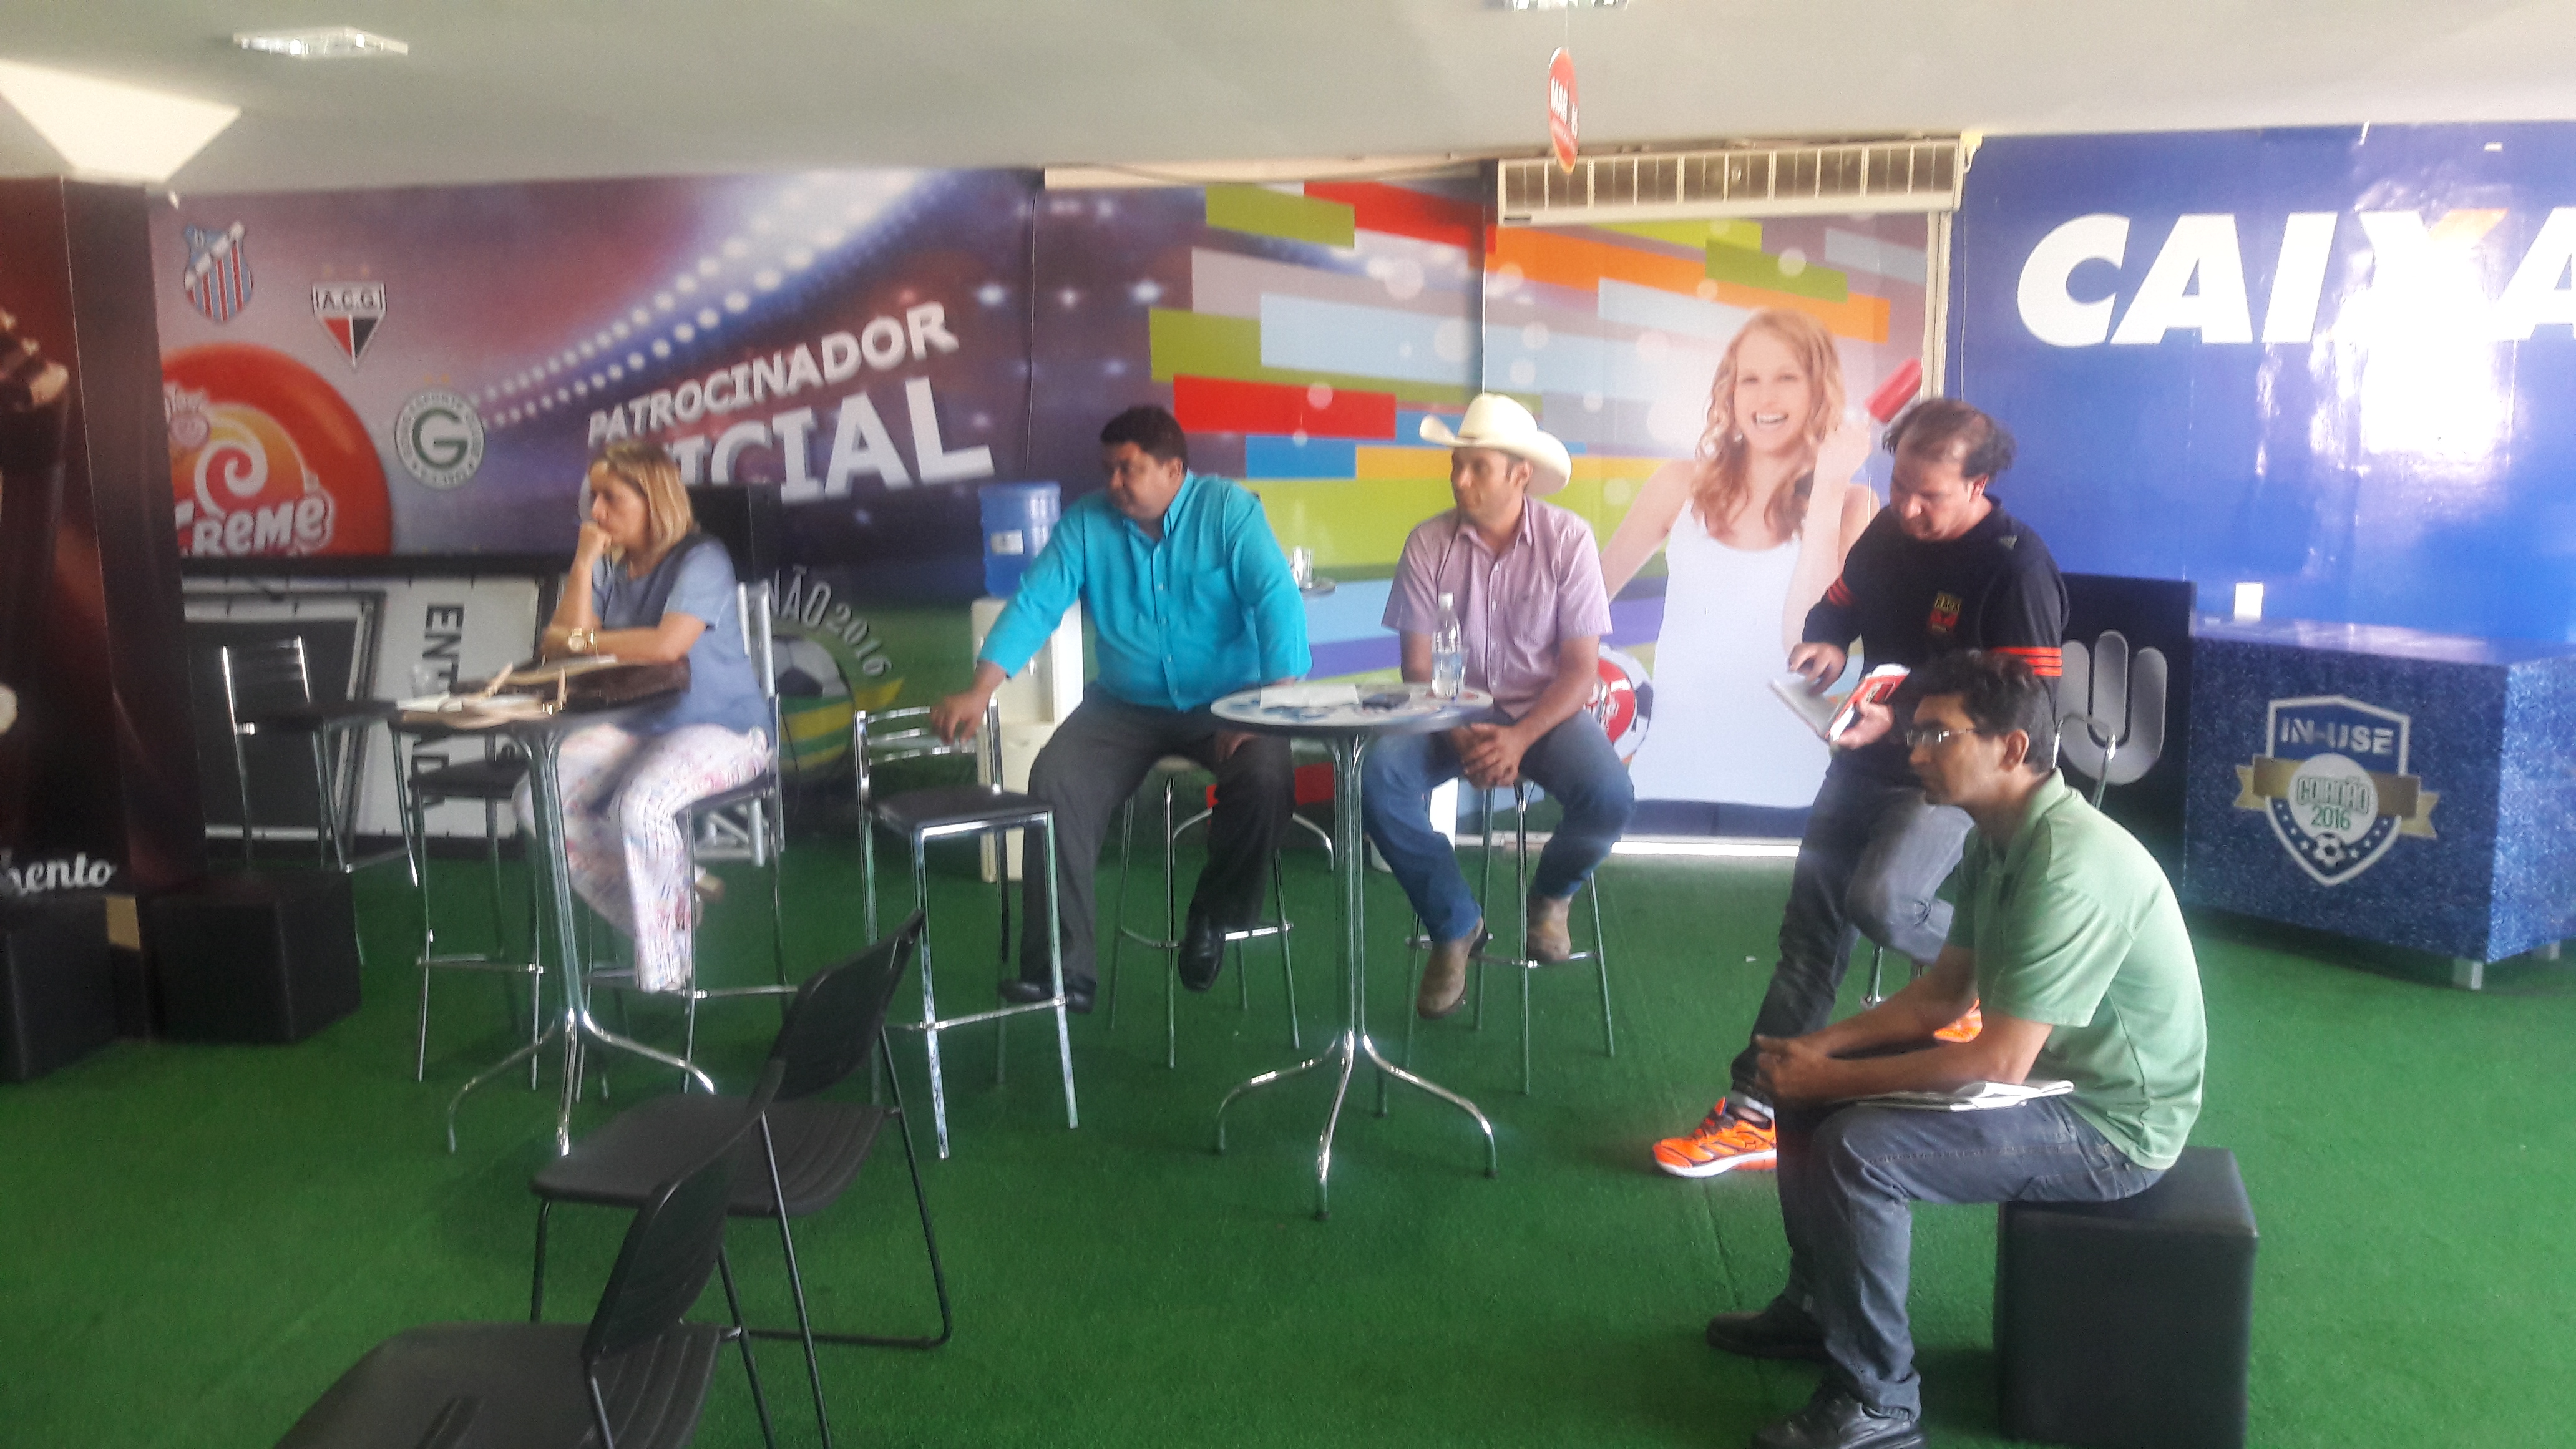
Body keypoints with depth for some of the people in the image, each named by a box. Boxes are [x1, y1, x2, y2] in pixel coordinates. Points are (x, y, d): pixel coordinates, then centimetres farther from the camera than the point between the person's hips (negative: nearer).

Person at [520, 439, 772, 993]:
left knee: (638, 805, -33)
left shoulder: (701, 559, -11)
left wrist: (582, 641, -12)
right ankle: (665, 905, -2)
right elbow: (559, 646, -1)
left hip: (721, 728, -7)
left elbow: (667, 644, -27)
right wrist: (583, 564, -7)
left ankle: (667, 967, -13)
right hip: (635, 727, 8)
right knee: (538, 797, -12)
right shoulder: (609, 568, 8)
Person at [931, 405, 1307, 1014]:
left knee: (1266, 777, -29)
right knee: (1054, 784, -21)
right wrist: (979, 693, -19)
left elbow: (1276, 599, -16)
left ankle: (1213, 917, 0)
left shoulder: (1229, 509, -8)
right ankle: (1062, 968, -14)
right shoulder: (1087, 522, 0)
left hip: (1226, 701, -2)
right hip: (1125, 706, 2)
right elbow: (1035, 604, -6)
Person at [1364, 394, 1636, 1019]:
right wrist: (1460, 739, -22)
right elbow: (1418, 666, -4)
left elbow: (1581, 667, -9)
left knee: (1610, 799, -29)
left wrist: (1519, 739, -24)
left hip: (1544, 709, -1)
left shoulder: (1567, 539, -9)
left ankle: (1550, 896, 8)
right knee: (1379, 779, -28)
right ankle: (1454, 925, -4)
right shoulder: (1428, 543, -6)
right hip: (1452, 711, 1)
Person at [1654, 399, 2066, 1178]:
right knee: (1811, 924, 3)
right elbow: (1837, 605, 18)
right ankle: (1756, 1112, 10)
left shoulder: (2016, 566, -19)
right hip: (1867, 762, 7)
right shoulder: (1888, 532, 1)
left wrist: (1900, 720, -30)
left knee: (1879, 898, -30)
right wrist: (1825, 644, -6)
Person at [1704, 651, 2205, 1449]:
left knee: (1858, 1147, -26)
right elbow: (1942, 995, 10)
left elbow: (1999, 1062, -31)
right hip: (2044, 1066, 10)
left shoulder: (2069, 866, -29)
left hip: (2108, 1123, -10)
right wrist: (1820, 1048, -3)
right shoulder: (1995, 841, 2)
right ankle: (1816, 1302, 26)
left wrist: (1834, 1078, -21)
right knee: (1805, 1087, 9)